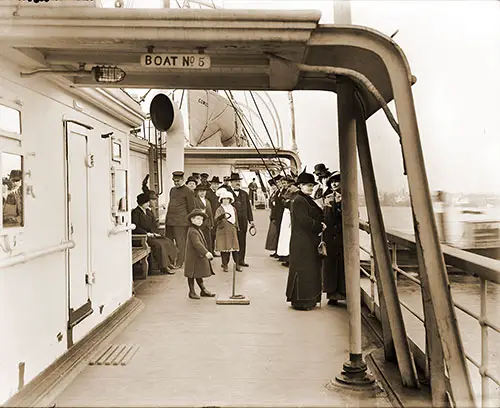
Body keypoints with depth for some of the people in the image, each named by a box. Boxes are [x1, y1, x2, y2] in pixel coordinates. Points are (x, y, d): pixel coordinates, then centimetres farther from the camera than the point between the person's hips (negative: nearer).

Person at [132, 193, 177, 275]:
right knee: (158, 244, -29)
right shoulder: (135, 212, -4)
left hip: (152, 235, 8)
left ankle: (165, 265, -17)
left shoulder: (149, 211, 20)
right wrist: (146, 233, -19)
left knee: (167, 241, -14)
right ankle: (162, 267, -23)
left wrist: (155, 232, 3)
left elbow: (154, 224, 22)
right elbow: (135, 227, -14)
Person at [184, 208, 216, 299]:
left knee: (199, 274, 17)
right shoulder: (192, 231, -19)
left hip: (199, 256, 10)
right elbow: (197, 244, -30)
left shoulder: (198, 230, 14)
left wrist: (207, 253, 23)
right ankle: (192, 292, 11)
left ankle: (204, 290, 24)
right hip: (193, 257, -10)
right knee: (192, 274, 2)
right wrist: (206, 252, -37)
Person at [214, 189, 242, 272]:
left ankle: (237, 265, 4)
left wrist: (236, 227, 18)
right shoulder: (219, 209, -2)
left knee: (235, 248, 0)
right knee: (224, 248, -2)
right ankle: (225, 265, 8)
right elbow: (216, 219, -17)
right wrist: (223, 216, -34)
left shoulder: (233, 209, 13)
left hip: (232, 231, 3)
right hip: (223, 231, -3)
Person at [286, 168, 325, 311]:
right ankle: (300, 301, 3)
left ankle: (309, 300, 21)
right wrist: (320, 226, -12)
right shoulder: (299, 201, -14)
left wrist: (320, 224, -3)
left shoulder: (308, 200, 17)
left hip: (310, 241, 10)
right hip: (302, 242, -10)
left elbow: (317, 216, 19)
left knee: (311, 270, 13)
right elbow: (304, 220, -22)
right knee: (302, 271, -4)